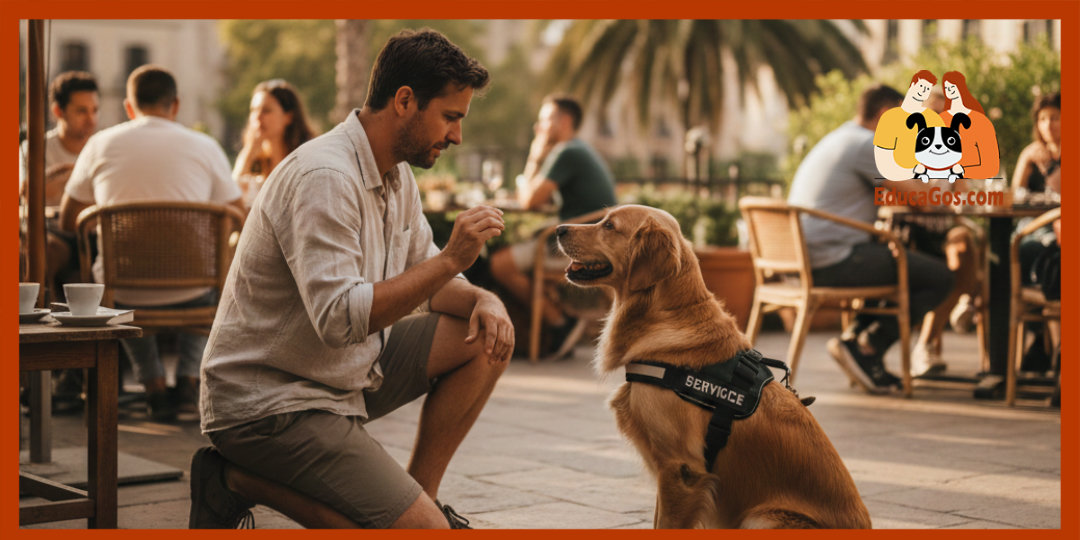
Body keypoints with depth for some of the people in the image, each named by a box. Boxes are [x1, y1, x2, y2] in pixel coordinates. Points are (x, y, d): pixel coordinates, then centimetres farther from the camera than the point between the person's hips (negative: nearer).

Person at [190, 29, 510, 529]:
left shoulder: (396, 176, 7)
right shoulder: (324, 177, -23)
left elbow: (424, 284, 16)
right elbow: (339, 318, -32)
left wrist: (482, 299, -6)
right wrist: (450, 258, -28)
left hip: (343, 373, 10)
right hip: (267, 399, -10)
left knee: (486, 339, 5)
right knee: (422, 529, -17)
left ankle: (422, 493, 9)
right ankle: (241, 480, -5)